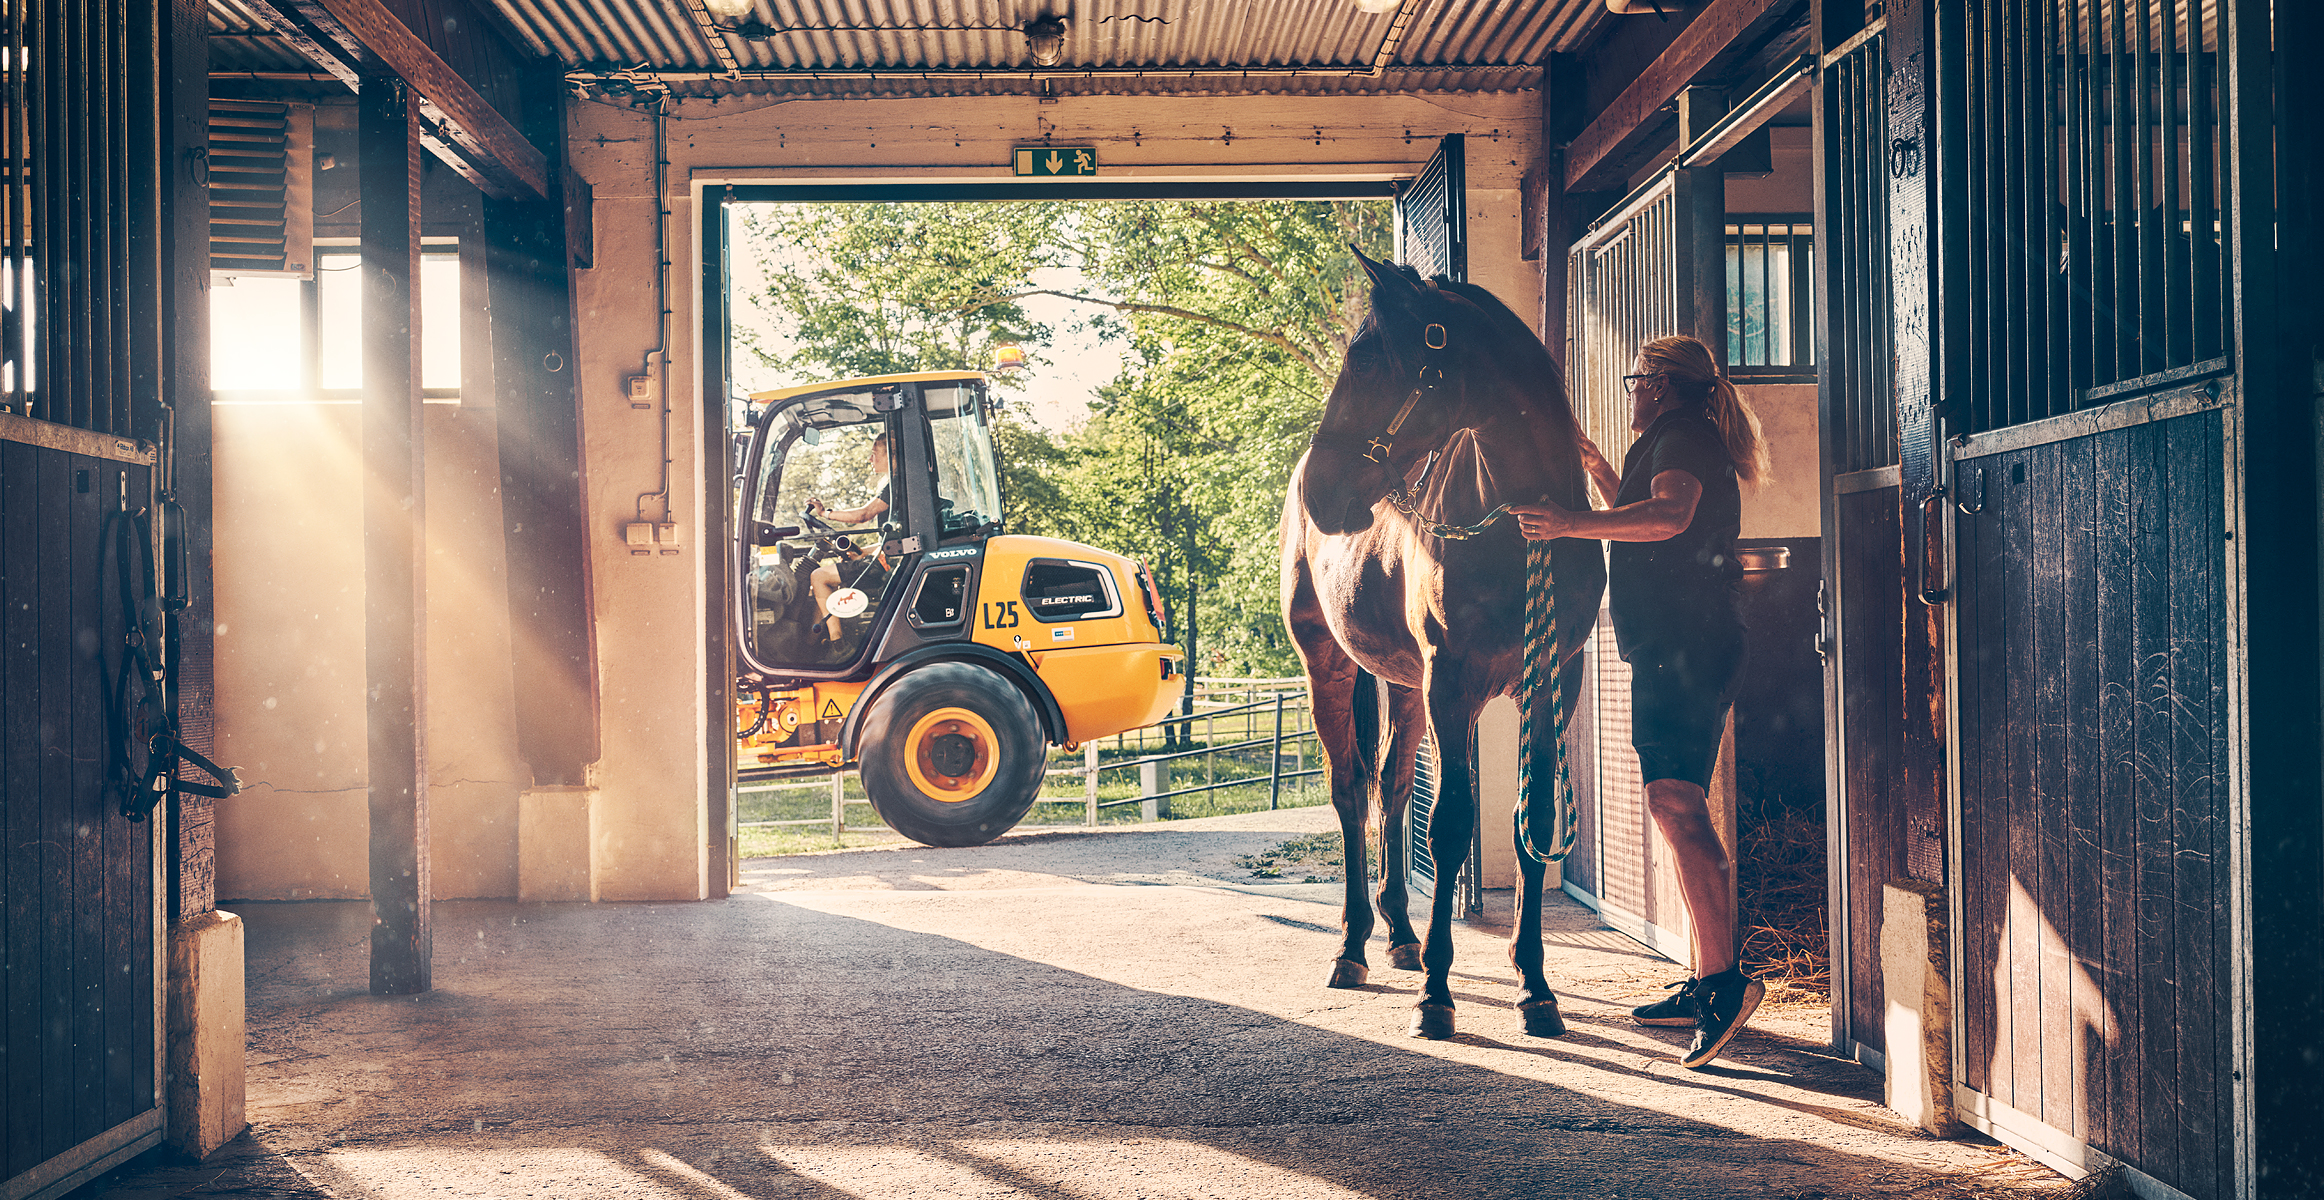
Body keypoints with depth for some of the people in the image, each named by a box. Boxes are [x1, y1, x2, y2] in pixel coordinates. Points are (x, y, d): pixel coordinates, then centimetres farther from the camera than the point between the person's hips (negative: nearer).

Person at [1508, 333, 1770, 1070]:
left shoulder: (1681, 436, -6)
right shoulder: (1689, 442, 26)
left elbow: (1670, 514, -28)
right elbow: (1646, 527, 40)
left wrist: (1573, 524, -35)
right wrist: (1600, 472, 33)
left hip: (1679, 649, -11)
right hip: (1683, 653, 11)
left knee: (1674, 802, -21)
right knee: (1676, 807, 13)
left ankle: (1725, 978, -30)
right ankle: (1706, 985, 18)